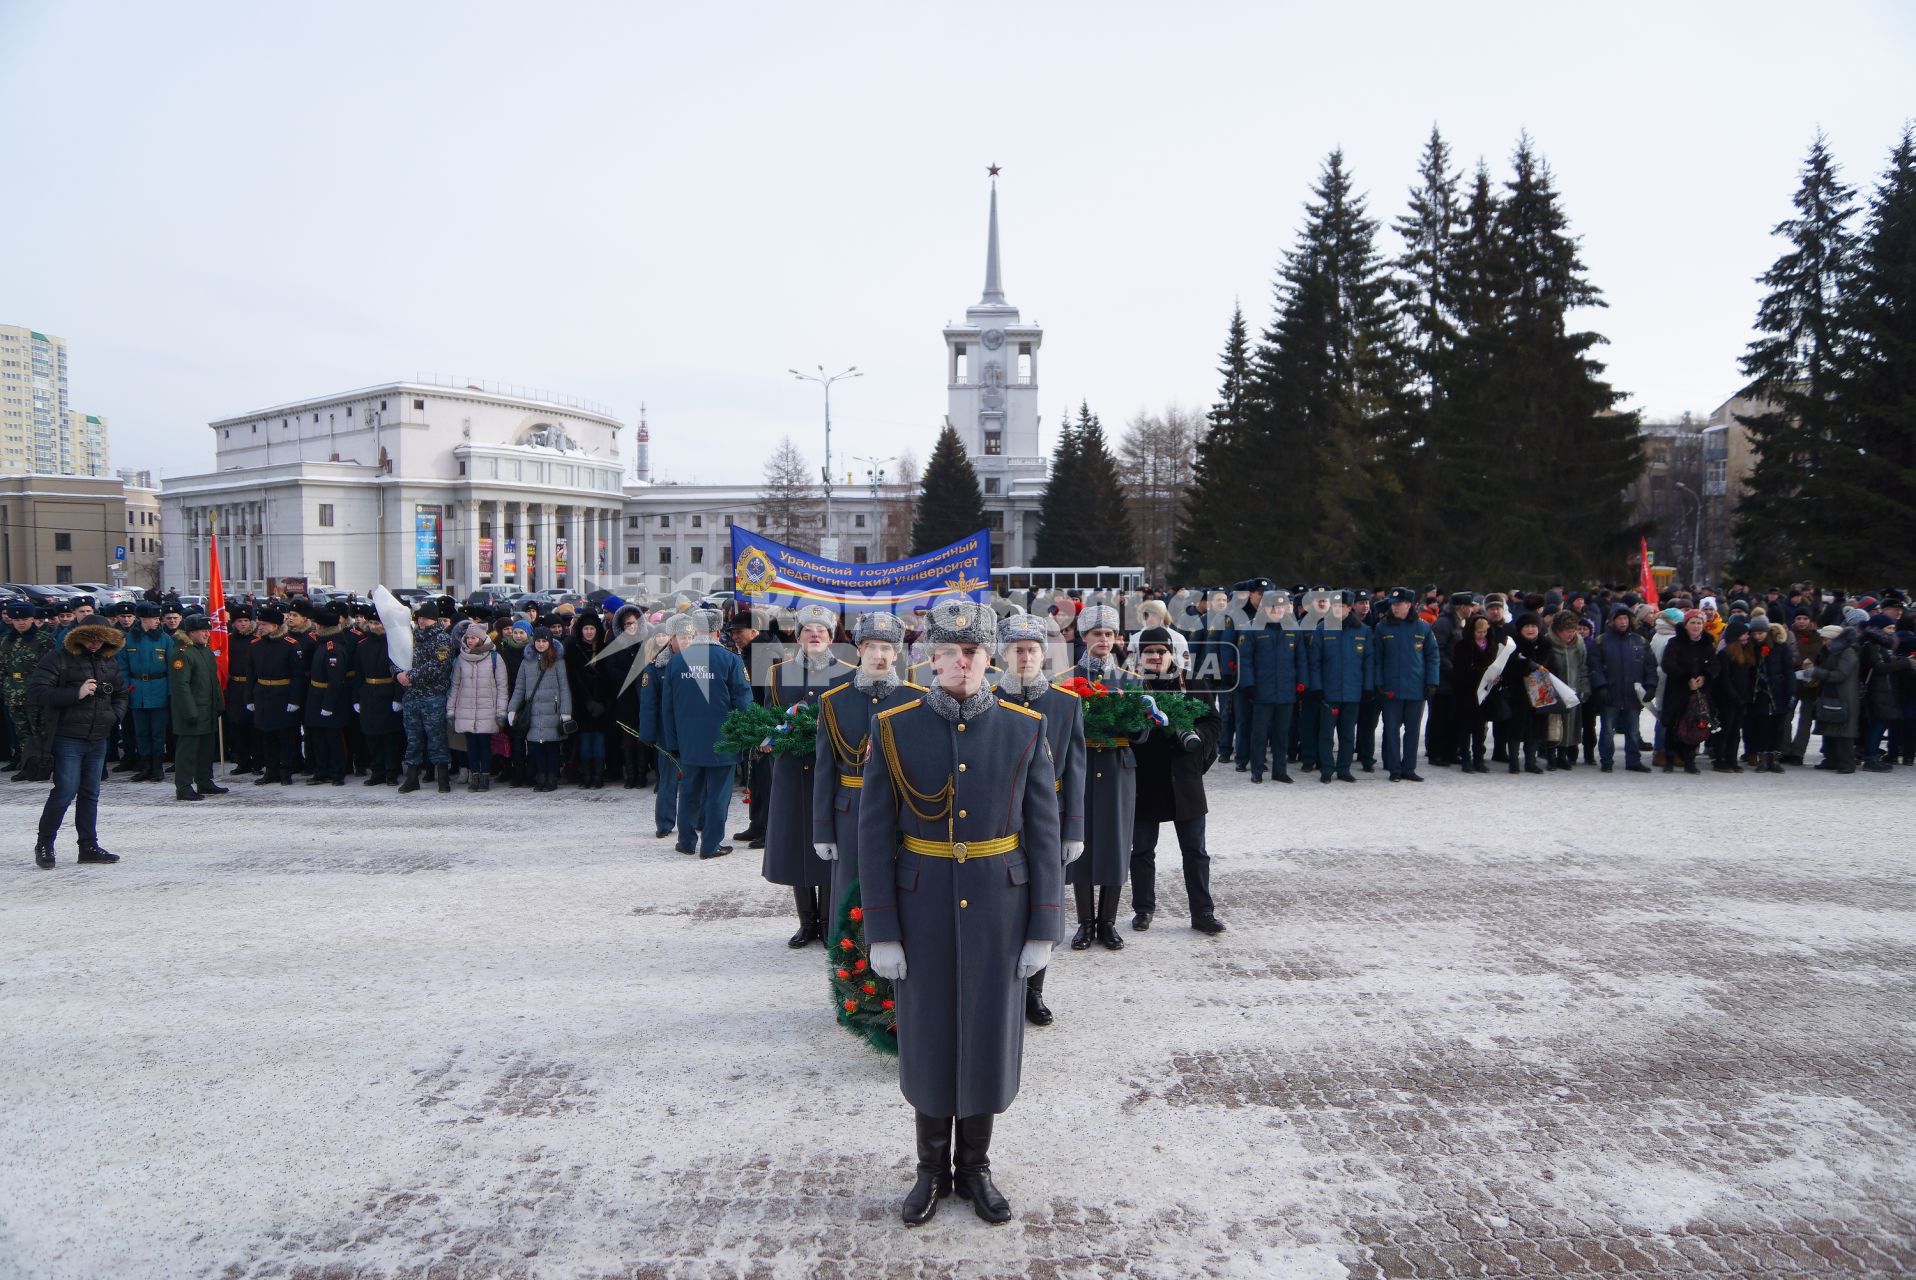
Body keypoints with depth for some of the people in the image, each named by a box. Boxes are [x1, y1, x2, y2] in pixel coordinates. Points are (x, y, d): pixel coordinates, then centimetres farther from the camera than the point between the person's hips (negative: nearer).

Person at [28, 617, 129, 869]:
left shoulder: (109, 660, 12)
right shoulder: (58, 658, -7)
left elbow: (121, 694, 25)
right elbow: (36, 691, -15)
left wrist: (115, 715, 7)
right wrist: (76, 693, -20)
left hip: (98, 739, 6)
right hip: (67, 738, -6)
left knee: (90, 794, 10)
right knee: (65, 791, -9)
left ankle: (89, 846, 17)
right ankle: (44, 844, 6)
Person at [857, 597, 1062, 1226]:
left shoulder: (1026, 730, -5)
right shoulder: (893, 729, -7)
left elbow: (1043, 836, -2)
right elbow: (874, 835, -5)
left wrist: (1043, 929, -4)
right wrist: (881, 932, -8)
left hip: (999, 912, 1)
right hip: (922, 911, -1)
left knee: (989, 1034, 11)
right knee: (927, 1038, 11)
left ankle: (976, 1168, 31)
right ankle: (932, 1169, 30)